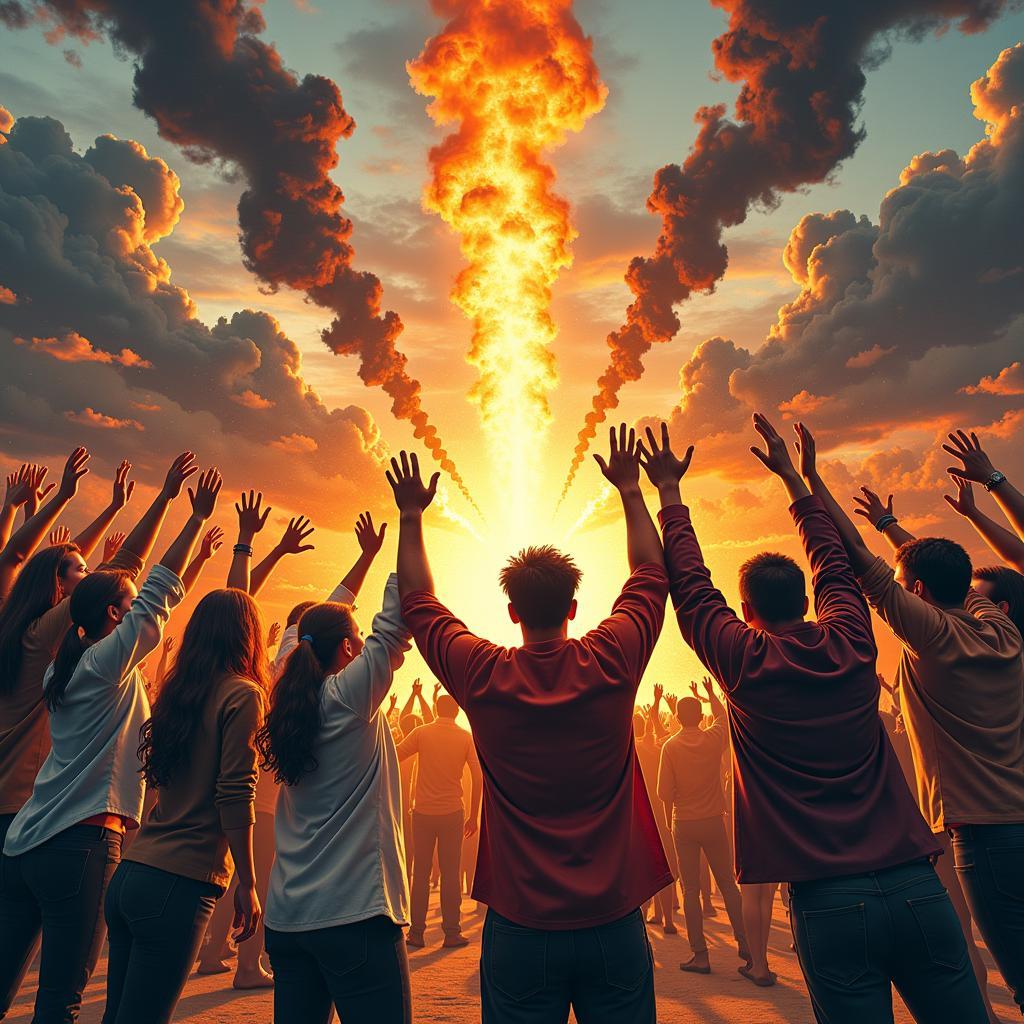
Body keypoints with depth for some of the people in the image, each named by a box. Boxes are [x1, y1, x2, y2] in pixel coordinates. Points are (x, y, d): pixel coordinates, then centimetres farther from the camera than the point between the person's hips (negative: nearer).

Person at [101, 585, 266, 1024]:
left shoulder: (178, 691, 8)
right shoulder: (242, 694, -11)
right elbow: (235, 795, -15)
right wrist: (248, 882, -9)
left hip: (129, 873, 8)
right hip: (179, 883, -8)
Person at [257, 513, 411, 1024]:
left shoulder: (291, 702, 7)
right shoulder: (350, 697, -13)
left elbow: (320, 625, 18)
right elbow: (395, 622, -14)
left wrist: (367, 556, 26)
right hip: (355, 913, -8)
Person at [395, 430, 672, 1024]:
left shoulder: (484, 679, -12)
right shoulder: (611, 664, -12)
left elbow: (417, 600, 4)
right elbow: (652, 574, 5)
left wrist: (412, 516, 11)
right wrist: (631, 490, 13)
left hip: (521, 928, 0)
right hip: (614, 924, 1)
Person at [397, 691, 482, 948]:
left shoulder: (421, 733, -1)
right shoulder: (465, 737, 0)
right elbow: (478, 778, -2)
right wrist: (473, 816, 5)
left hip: (423, 811, 0)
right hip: (452, 812, 0)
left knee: (421, 872, 9)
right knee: (451, 873, 8)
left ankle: (416, 933, 14)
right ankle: (452, 933, 12)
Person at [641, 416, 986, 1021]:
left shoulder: (745, 664, -8)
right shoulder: (852, 646, 1)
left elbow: (691, 585, 2)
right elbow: (834, 562, 17)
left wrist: (670, 493, 11)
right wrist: (794, 477, 27)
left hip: (828, 901, -3)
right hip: (917, 885, 4)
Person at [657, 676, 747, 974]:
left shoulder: (670, 747, -9)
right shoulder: (713, 739, -5)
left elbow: (665, 792, -9)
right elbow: (722, 716, 18)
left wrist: (669, 820, 7)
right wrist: (711, 694, 34)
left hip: (684, 824, -1)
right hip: (713, 820, 2)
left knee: (690, 889, 5)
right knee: (727, 882, 16)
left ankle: (700, 956, 7)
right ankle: (743, 942, 19)